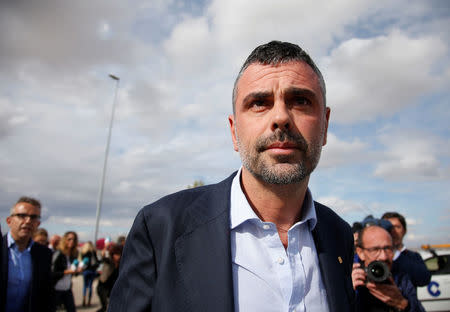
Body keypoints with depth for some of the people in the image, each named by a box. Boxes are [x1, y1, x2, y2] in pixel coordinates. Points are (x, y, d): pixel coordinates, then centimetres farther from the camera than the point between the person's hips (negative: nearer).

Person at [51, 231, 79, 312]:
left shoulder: (73, 255, 5)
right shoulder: (58, 254, -13)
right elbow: (52, 273, -16)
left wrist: (77, 270, -3)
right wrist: (66, 272, -22)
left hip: (67, 289, 6)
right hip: (56, 289, -5)